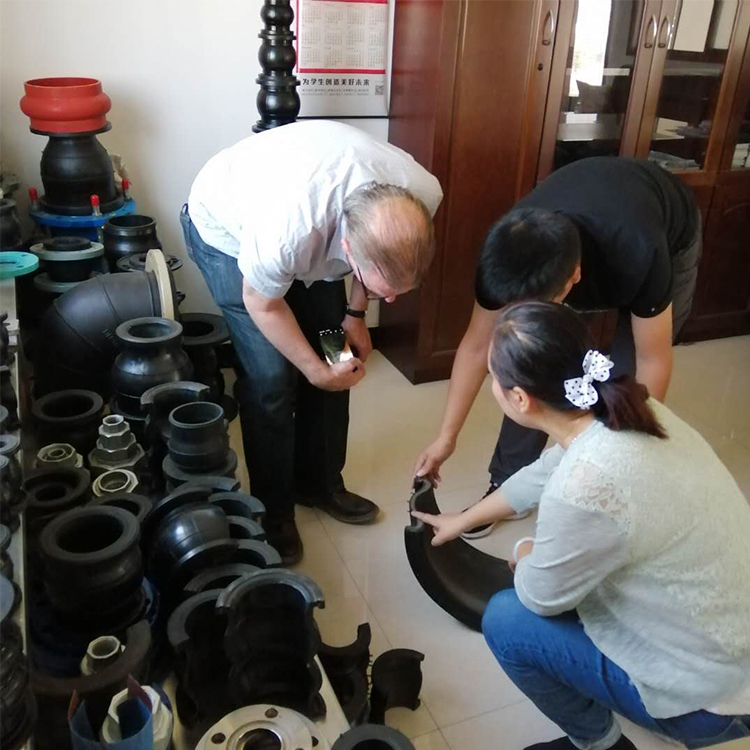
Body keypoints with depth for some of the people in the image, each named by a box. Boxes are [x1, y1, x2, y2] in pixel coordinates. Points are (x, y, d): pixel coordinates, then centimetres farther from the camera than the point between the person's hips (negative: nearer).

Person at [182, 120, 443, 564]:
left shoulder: (422, 194, -30)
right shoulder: (288, 228, -44)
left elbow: (380, 254, -5)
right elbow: (262, 303, -22)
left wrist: (355, 314, -7)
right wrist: (315, 370, -15)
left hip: (316, 214, 5)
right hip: (228, 228, -5)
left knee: (338, 359, 3)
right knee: (272, 377, -11)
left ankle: (321, 481, 24)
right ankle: (273, 511, 9)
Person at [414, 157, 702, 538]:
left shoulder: (640, 257, -45)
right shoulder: (509, 251, -34)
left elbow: (653, 361, -30)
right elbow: (477, 346, -20)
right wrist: (446, 436, -17)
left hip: (670, 241, -2)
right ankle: (508, 485, 10)